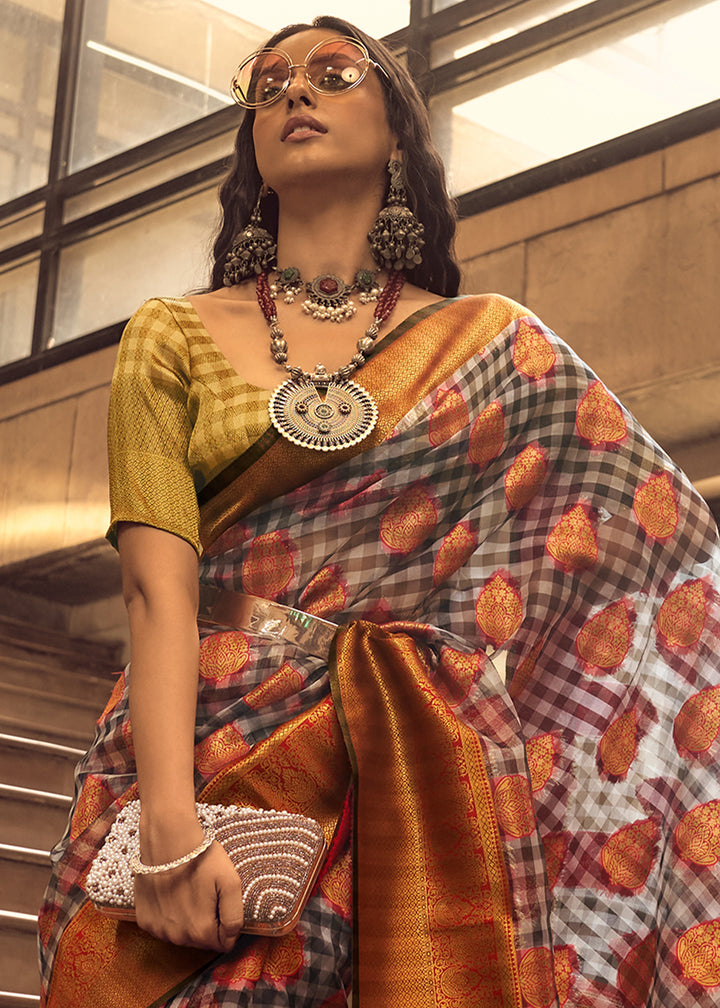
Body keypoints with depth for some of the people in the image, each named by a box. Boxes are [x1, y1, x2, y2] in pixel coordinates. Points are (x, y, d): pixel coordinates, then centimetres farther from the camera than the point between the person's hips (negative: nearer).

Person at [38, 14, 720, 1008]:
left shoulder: (493, 343, 12)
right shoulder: (174, 336, 9)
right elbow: (157, 584, -4)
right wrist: (169, 820, -18)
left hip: (428, 767, 1)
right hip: (207, 748, 0)